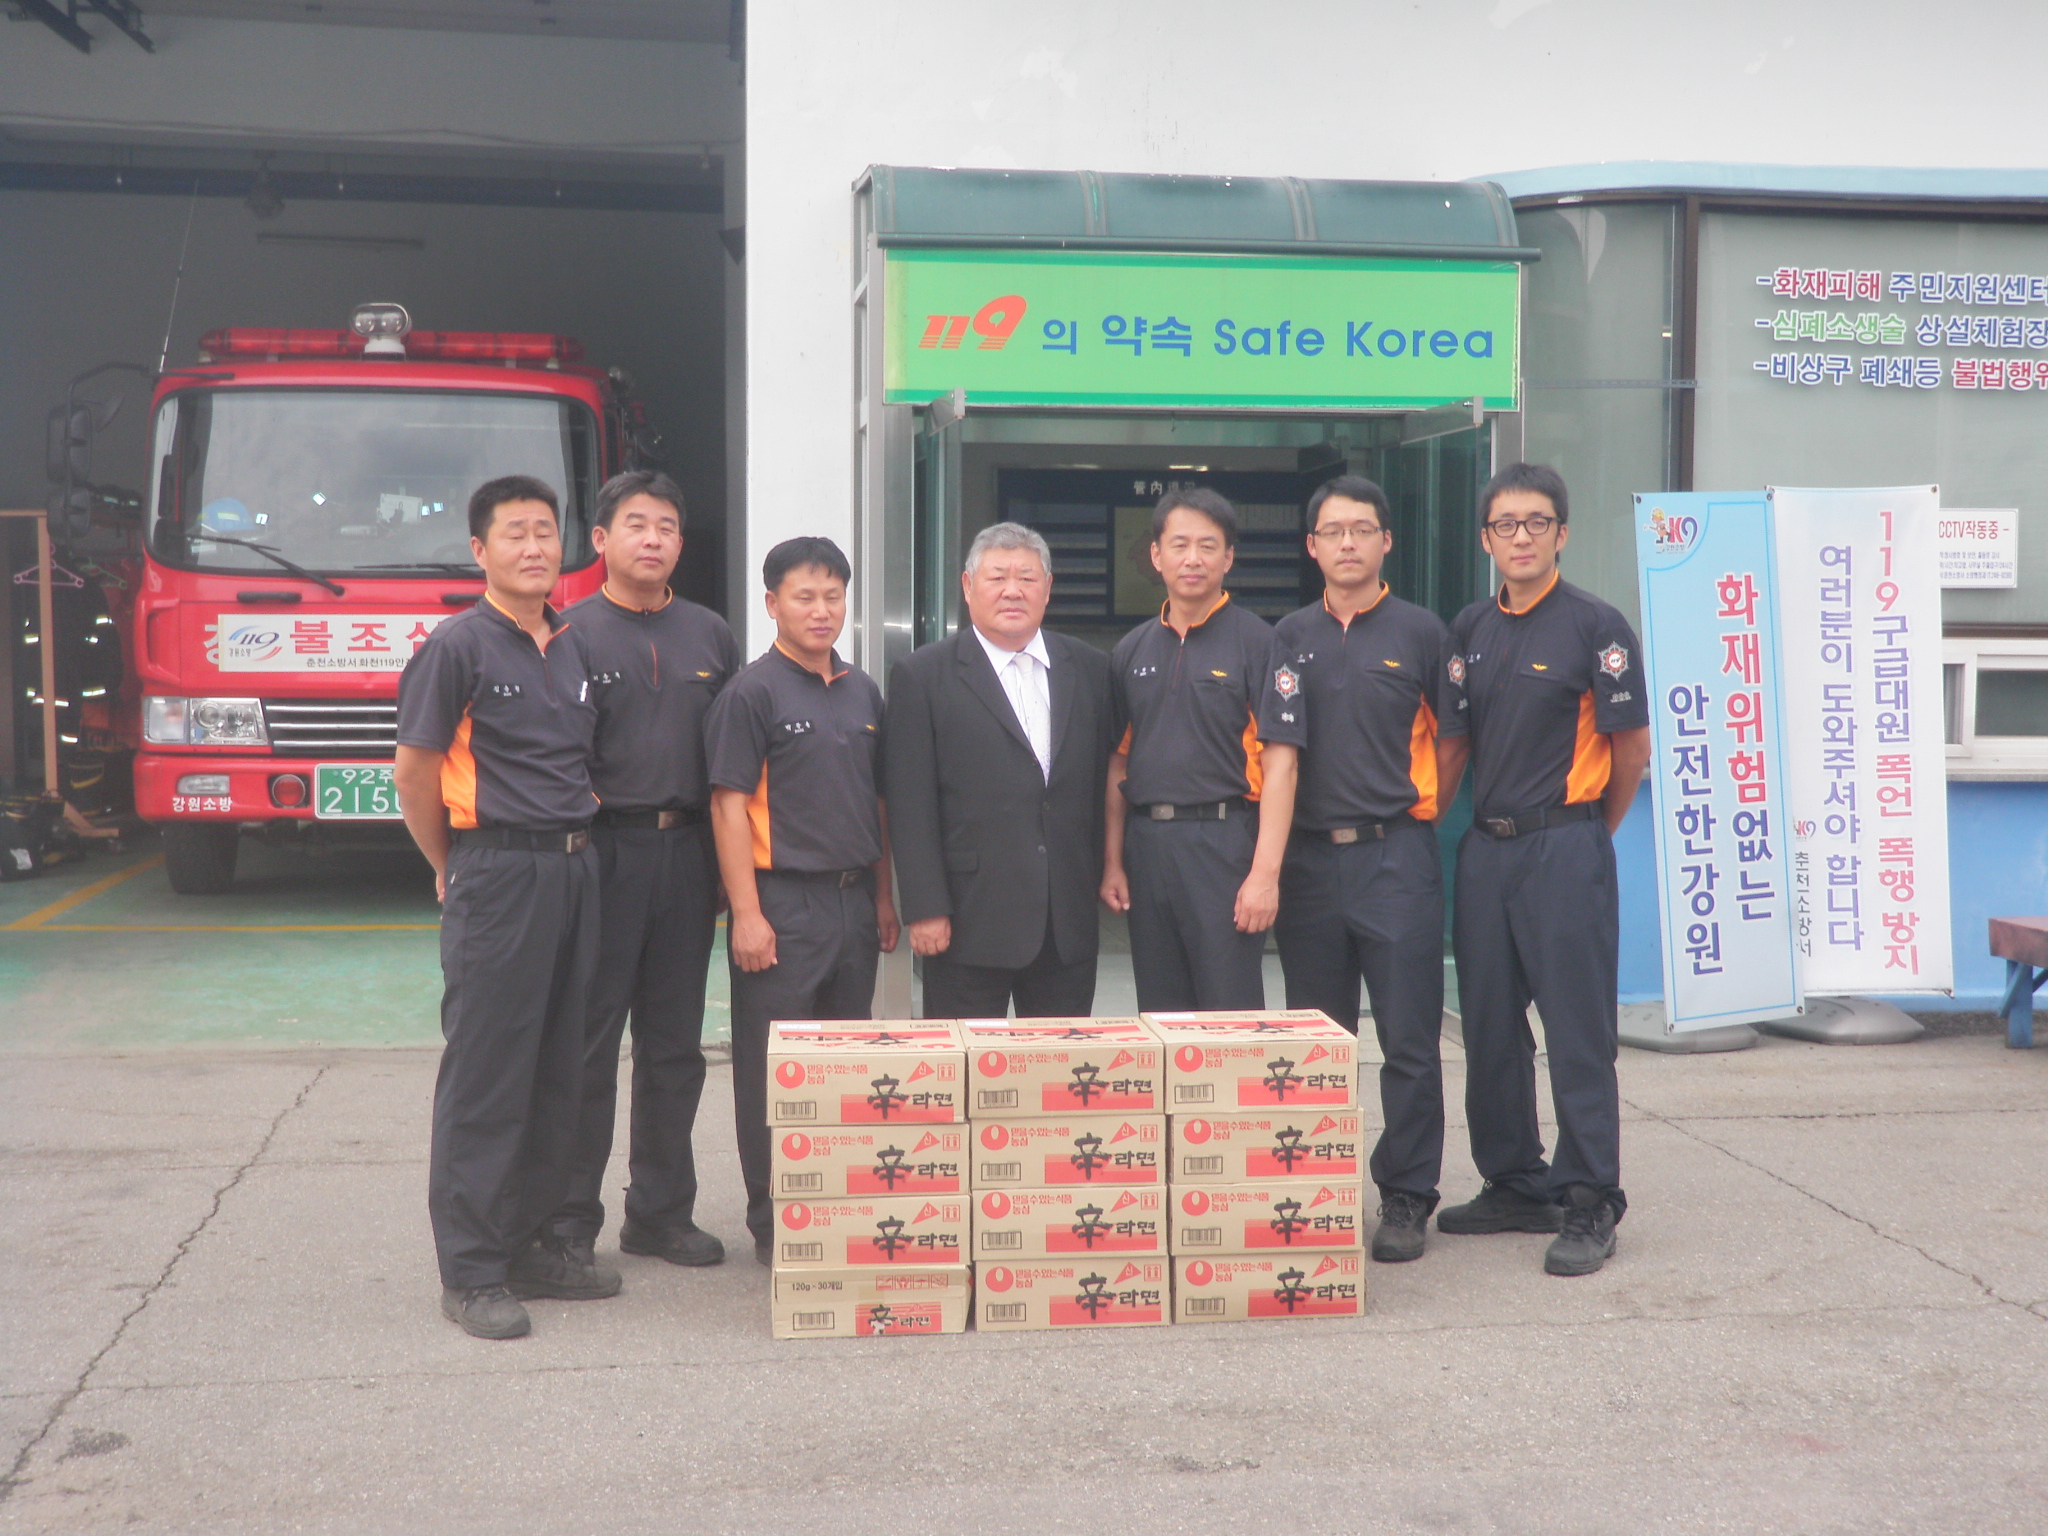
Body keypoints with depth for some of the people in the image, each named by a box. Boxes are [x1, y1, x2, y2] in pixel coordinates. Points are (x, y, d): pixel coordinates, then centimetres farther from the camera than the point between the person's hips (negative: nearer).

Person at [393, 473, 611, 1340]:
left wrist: (576, 832, 15)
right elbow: (414, 772, -5)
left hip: (573, 870, 7)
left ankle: (531, 1242, 24)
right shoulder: (459, 646, -7)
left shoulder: (573, 648, 12)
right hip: (496, 874, -7)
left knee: (558, 1072, 12)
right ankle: (470, 1271, 7)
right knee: (484, 1077, -1)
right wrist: (452, 870, 2)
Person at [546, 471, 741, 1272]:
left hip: (687, 853, 5)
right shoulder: (567, 633, -1)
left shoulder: (712, 636, 13)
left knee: (675, 1046, 11)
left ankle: (662, 1212, 22)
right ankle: (568, 1222, 11)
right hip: (600, 851, -4)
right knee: (585, 1044, 1)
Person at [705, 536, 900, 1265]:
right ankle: (772, 1224, 11)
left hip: (853, 899, 6)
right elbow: (729, 806, -11)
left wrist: (883, 895, 14)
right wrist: (746, 913, -15)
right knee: (774, 1070, 1)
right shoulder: (752, 692, -7)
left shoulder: (862, 691, 12)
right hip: (783, 901, -6)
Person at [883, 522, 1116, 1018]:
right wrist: (926, 911, -11)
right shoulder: (922, 676, 0)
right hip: (970, 919, -3)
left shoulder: (1090, 670, 11)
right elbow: (911, 807, -5)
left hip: (1071, 922, 4)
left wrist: (1106, 882, 7)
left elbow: (1103, 786, 12)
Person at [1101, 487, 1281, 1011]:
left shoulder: (1256, 642, -3)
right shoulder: (1132, 650, 12)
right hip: (1146, 845, 5)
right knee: (1158, 1017, 11)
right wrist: (1112, 862, 9)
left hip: (1224, 843, -5)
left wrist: (1266, 872, -16)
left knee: (1231, 1017, -2)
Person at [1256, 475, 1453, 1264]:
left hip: (1396, 855, -3)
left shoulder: (1420, 632, 1)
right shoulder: (1292, 636, 8)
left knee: (1409, 1041, -1)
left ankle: (1405, 1198, 10)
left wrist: (1418, 811, 9)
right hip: (1309, 862, 3)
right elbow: (1280, 757, 1)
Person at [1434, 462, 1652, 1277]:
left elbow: (1632, 743, -3)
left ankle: (1590, 1207, 6)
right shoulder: (1471, 629, 11)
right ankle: (1515, 1185, 26)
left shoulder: (1595, 626, -6)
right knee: (1490, 1031, 12)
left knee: (1578, 1035, -2)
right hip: (1485, 850, 6)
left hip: (1564, 850, -6)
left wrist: (1588, 835, 5)